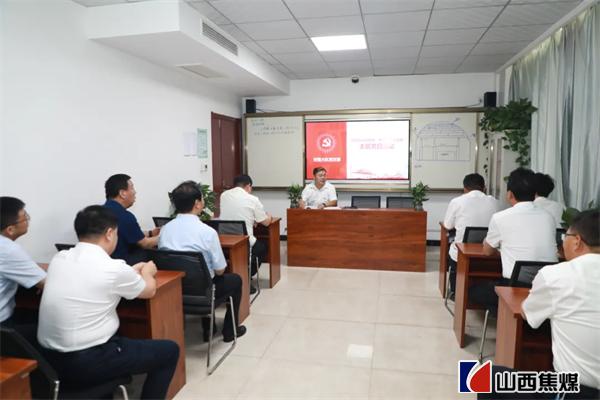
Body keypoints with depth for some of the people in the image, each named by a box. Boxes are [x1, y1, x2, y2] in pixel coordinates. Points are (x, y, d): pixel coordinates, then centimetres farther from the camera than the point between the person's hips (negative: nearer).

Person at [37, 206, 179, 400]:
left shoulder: (59, 258, 1)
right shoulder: (113, 268, -18)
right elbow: (149, 290, 3)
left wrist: (131, 272, 27)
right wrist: (147, 271, 23)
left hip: (50, 358, 8)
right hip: (87, 364, -7)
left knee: (121, 337, 33)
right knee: (169, 350, 6)